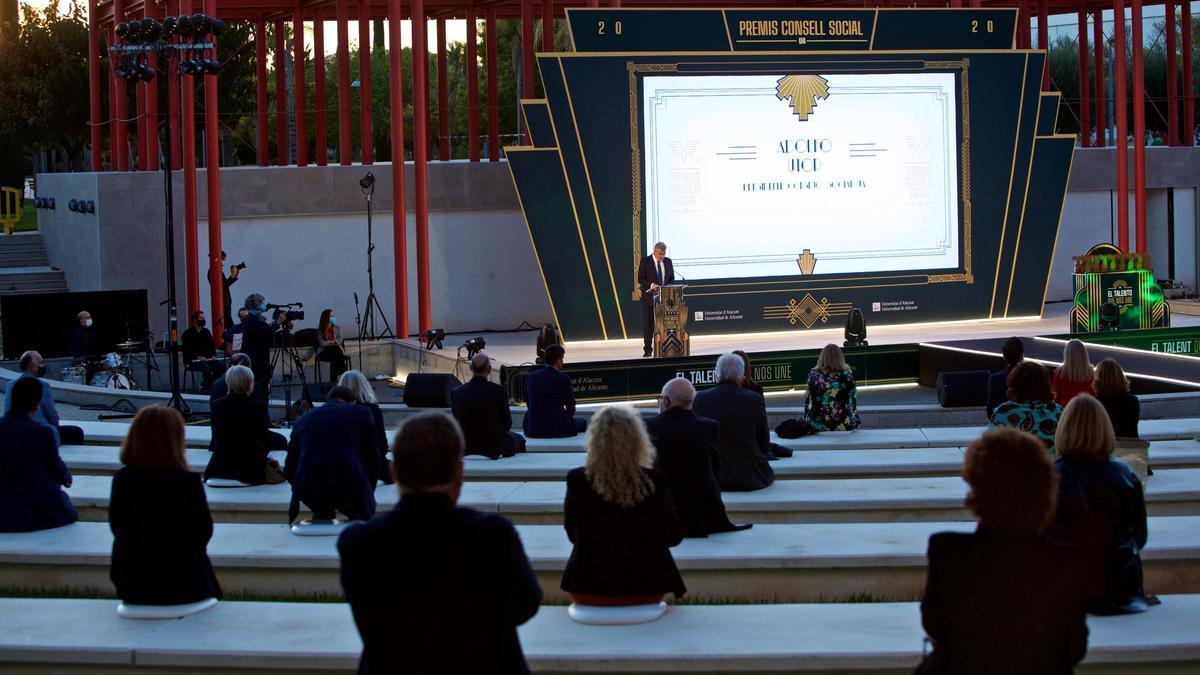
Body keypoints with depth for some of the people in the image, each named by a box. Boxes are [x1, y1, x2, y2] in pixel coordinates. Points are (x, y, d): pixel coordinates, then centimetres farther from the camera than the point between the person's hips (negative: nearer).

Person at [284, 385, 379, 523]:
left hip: (309, 491, 3)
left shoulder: (302, 420, 22)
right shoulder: (361, 412, 15)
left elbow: (289, 469, 23)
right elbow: (371, 456, 15)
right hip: (349, 485, -3)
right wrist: (369, 494, 29)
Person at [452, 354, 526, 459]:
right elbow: (507, 424, -8)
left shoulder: (456, 392, -10)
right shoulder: (498, 390, -18)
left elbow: (459, 423, 2)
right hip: (496, 447, -3)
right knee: (519, 439, 30)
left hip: (467, 449, 3)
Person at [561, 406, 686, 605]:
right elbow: (674, 536, -3)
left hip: (589, 588, 0)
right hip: (644, 587, 0)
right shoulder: (654, 481, -15)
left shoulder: (577, 480, -13)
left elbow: (572, 534, 1)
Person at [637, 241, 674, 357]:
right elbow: (640, 279, -8)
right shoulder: (645, 261, -5)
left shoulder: (668, 262, 7)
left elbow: (671, 278, 14)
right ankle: (647, 349, 6)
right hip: (649, 297, -3)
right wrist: (651, 285, -22)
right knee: (648, 324, -1)